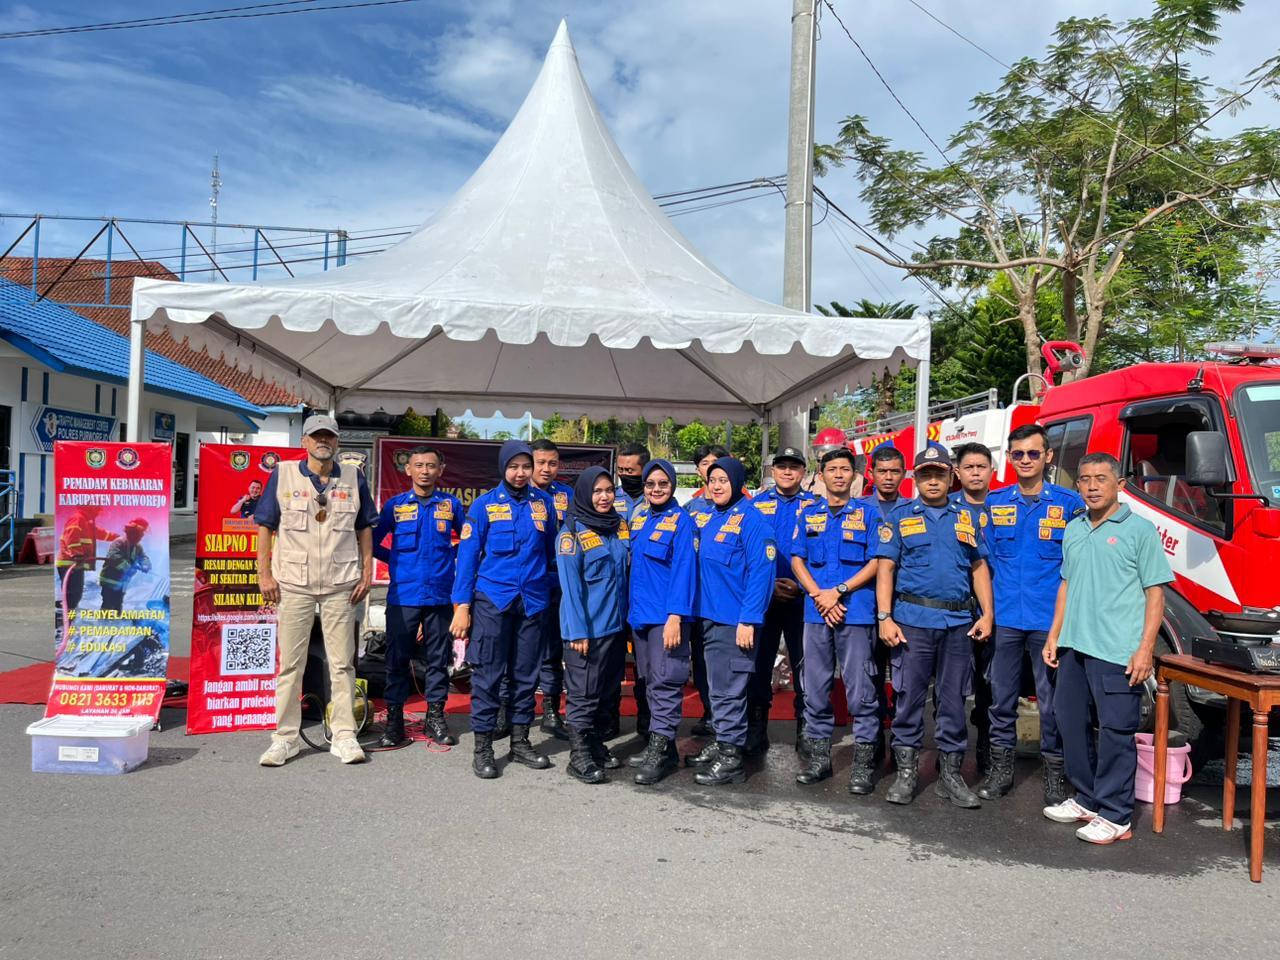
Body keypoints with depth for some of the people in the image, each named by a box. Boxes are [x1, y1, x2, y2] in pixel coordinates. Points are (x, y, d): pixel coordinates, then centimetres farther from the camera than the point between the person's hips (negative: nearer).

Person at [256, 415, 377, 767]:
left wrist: (367, 573, 4)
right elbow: (265, 526, 4)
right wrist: (265, 575, -2)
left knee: (342, 663, 5)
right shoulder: (283, 474, 3)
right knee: (289, 663, 5)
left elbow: (365, 529, 12)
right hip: (294, 583, -1)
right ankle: (285, 738, 15)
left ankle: (344, 735, 13)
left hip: (341, 585, 1)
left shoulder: (353, 479, 8)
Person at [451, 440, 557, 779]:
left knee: (526, 674, 11)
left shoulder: (543, 503, 5)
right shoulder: (484, 505, -2)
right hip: (492, 600, -3)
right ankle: (483, 747, 11)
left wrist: (551, 586, 10)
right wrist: (462, 605, -7)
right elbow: (467, 555, -3)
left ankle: (520, 741, 24)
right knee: (488, 674, 0)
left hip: (532, 601, 3)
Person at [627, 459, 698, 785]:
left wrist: (676, 615, -21)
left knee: (665, 681, -6)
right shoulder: (638, 522, 14)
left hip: (668, 615, -7)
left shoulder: (682, 522, -7)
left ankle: (659, 751, -2)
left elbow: (684, 570, -14)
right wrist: (631, 609, 13)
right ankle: (661, 745, 22)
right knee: (650, 681, 13)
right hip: (641, 613, 8)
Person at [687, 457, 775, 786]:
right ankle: (720, 742, 29)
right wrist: (701, 609, 14)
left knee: (729, 689, -1)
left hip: (735, 621, -8)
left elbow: (761, 573, -17)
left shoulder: (751, 520, -12)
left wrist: (748, 620, -21)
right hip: (709, 617, 8)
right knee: (717, 685, 16)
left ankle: (731, 758, 9)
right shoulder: (711, 520, 13)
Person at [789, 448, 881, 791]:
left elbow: (876, 562, -3)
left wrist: (838, 591, -11)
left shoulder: (867, 512, 4)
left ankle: (863, 763, 9)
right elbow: (797, 559, 8)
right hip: (816, 612, 3)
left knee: (860, 690, -2)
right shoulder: (809, 514, 12)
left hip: (856, 612, -3)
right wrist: (820, 596, -7)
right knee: (815, 688, 9)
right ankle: (818, 758, 21)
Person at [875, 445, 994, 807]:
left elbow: (979, 567, 12)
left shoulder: (966, 517, 12)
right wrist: (884, 617, -10)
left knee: (953, 698, 8)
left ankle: (951, 773, 19)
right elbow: (885, 567, -2)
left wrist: (987, 614, 1)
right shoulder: (900, 515, 4)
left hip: (958, 621, 2)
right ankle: (906, 771, 15)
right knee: (910, 696, 4)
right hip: (912, 620, -2)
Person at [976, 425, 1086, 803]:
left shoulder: (1069, 503, 0)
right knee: (1001, 696, 10)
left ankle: (1054, 772, 18)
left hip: (1050, 619, -3)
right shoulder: (994, 503, 9)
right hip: (1004, 617, 3)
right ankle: (1001, 767, 23)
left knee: (1052, 700, 4)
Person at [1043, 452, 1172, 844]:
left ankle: (1115, 817, 10)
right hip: (1075, 647, 7)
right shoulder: (1073, 530, 14)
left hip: (1117, 651, -6)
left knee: (1116, 732, -1)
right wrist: (1054, 636, 15)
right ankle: (1087, 799, 29)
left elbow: (1155, 592, -6)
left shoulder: (1139, 529, -4)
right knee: (1072, 723, 13)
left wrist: (1145, 649, -13)